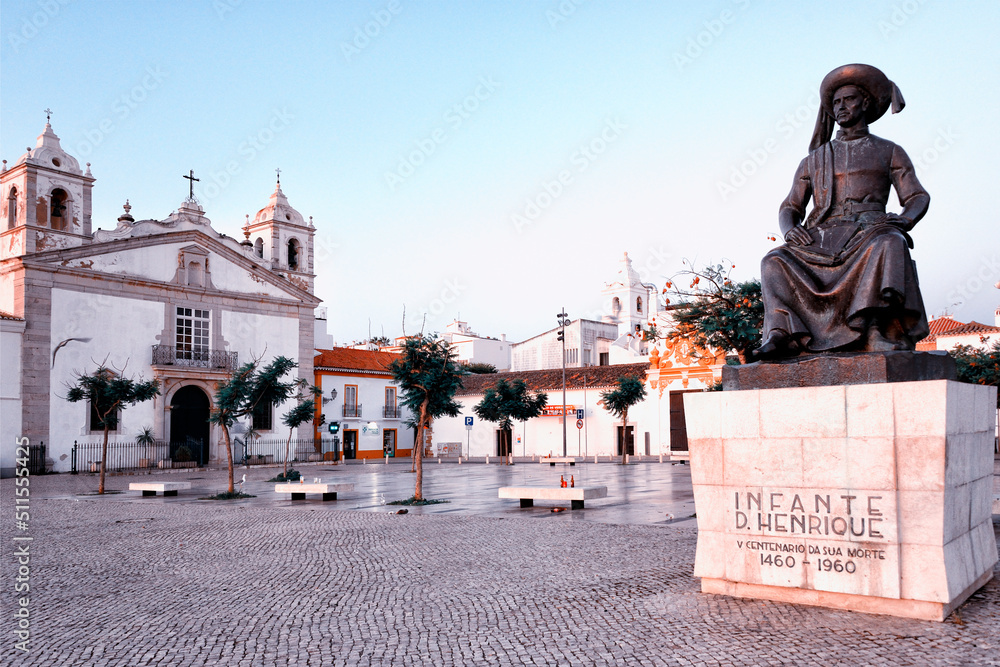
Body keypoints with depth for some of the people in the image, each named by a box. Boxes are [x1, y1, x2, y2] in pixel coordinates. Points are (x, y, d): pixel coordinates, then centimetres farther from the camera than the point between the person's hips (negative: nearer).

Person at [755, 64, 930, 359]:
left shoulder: (889, 152, 21)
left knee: (890, 243, -38)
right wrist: (789, 228, -7)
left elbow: (918, 197, 12)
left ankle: (880, 335, -48)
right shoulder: (814, 160, 25)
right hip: (820, 239, 2)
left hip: (868, 232, -2)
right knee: (774, 262, -27)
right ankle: (782, 335, -42)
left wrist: (905, 218, -13)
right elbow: (789, 207, 19)